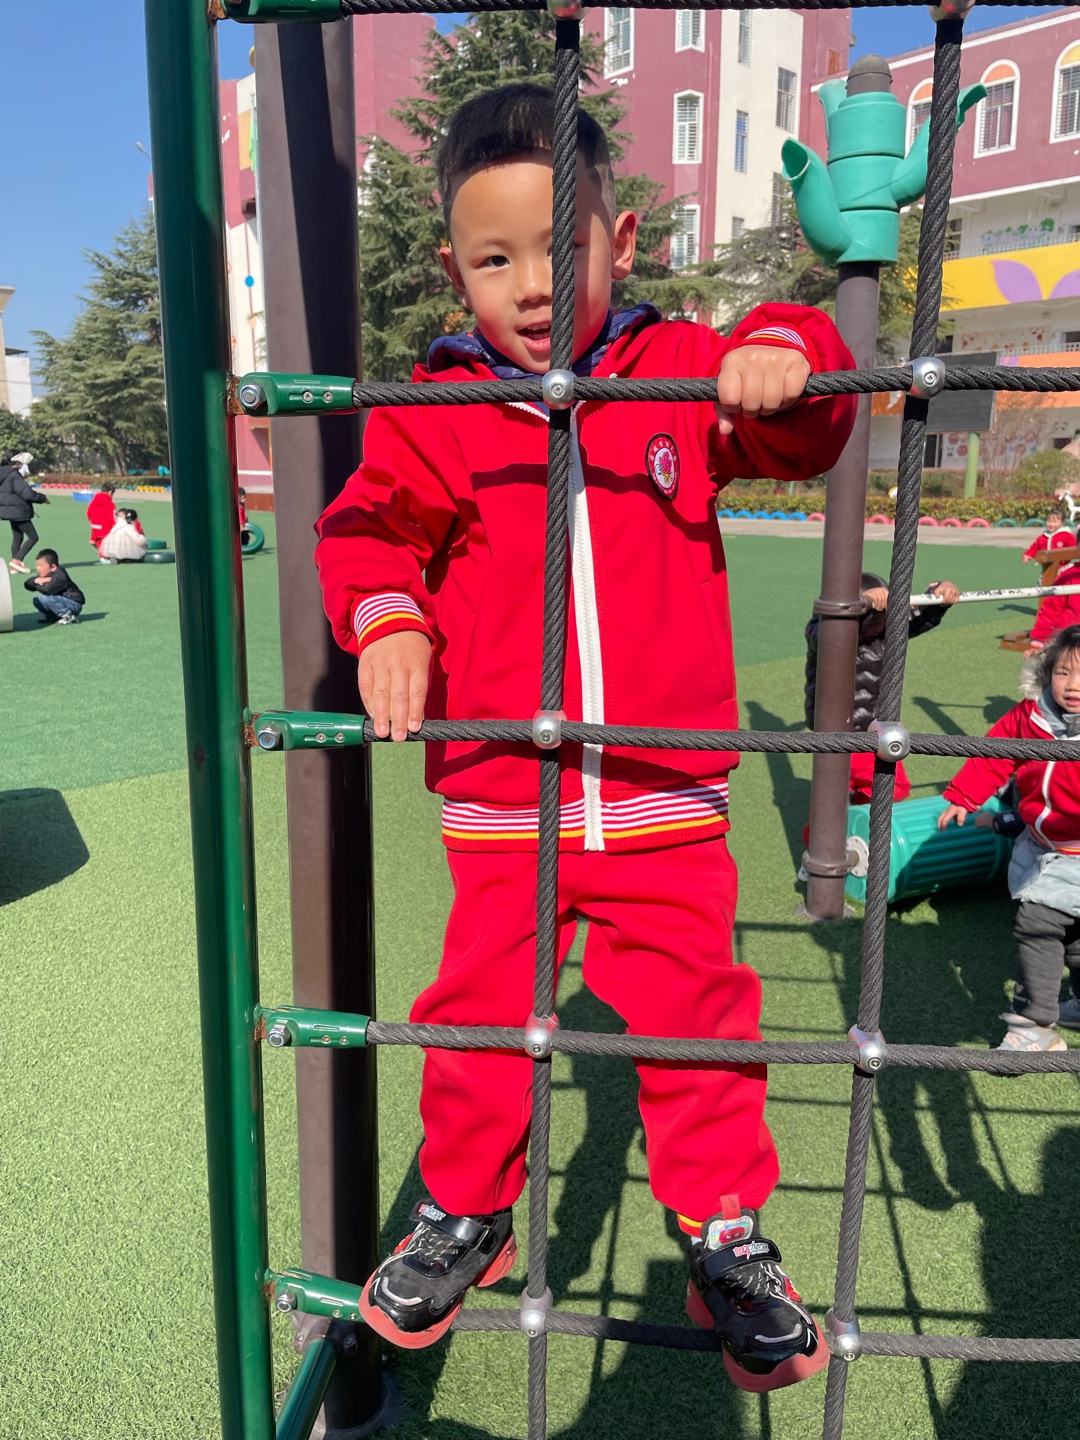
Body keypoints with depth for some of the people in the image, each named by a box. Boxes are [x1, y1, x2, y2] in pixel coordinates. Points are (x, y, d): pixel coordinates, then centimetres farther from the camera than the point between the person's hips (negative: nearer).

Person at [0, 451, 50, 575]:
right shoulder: (15, 476, -19)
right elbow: (28, 493, -24)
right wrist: (43, 498, -11)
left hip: (12, 512, 10)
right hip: (18, 512, -10)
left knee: (18, 538, 15)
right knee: (33, 537, -4)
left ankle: (15, 566, 16)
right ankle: (17, 560, -9)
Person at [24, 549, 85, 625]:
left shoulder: (60, 576, -21)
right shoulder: (45, 575, 8)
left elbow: (47, 590, -35)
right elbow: (28, 584, 2)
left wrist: (38, 584, -13)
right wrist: (36, 580, -20)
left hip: (74, 604, -9)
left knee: (44, 598, -26)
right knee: (37, 600, 0)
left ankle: (68, 616, -16)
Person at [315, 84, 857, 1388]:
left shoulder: (681, 372, 3)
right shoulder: (432, 409, 1)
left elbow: (801, 441, 5)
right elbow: (371, 525, 1)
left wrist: (784, 360, -17)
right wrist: (387, 621, -19)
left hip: (664, 800, 0)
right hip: (498, 803, 1)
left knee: (694, 1020, 9)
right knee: (479, 1017, 12)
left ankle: (728, 1236, 33)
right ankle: (465, 1213, 39)